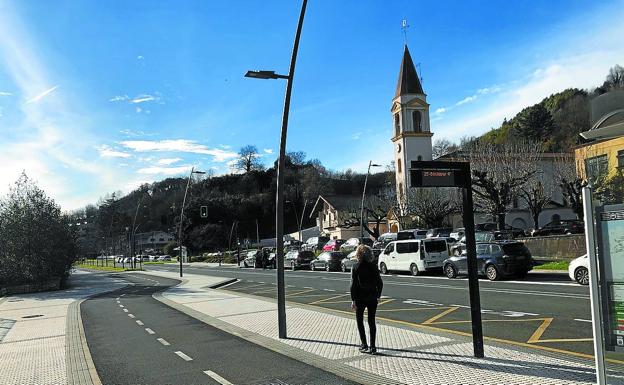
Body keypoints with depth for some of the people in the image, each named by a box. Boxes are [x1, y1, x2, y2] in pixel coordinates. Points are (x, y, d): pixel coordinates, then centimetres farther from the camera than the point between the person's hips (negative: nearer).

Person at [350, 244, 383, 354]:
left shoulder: (356, 267, -9)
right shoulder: (373, 266, 1)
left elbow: (353, 284, -12)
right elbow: (380, 283, 1)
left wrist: (353, 300, -8)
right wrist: (378, 296, 11)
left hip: (360, 298, -3)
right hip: (372, 298, 3)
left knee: (359, 321, 11)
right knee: (371, 322, 11)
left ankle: (364, 345, 8)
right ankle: (373, 347, 11)